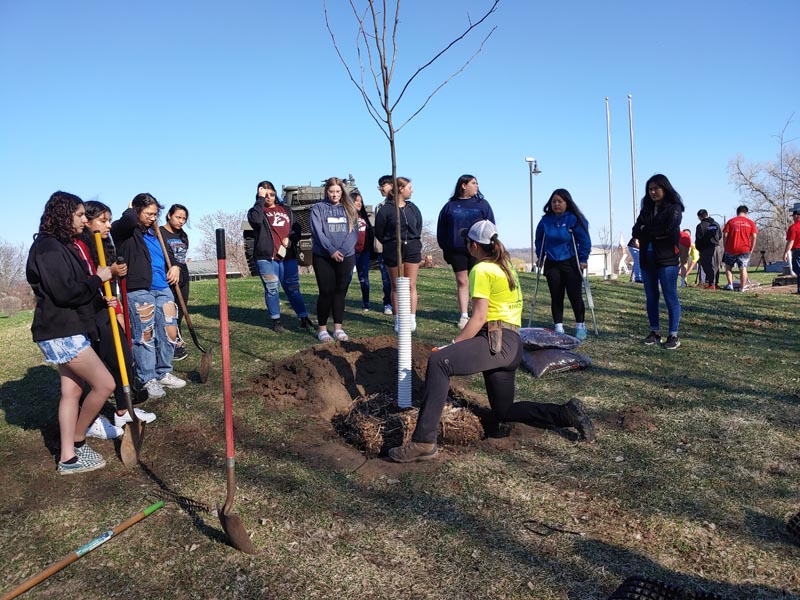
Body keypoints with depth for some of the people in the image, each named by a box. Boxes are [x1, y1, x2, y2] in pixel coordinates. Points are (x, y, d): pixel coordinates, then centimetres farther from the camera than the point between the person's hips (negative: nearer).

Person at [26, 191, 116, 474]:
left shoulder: (61, 246, 16)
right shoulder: (48, 248, -15)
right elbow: (64, 292, -23)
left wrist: (100, 297, 6)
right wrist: (97, 279, -11)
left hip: (68, 331, 10)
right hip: (61, 333, -10)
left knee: (72, 390, 11)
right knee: (104, 384, -8)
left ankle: (68, 456, 18)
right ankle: (75, 443, 10)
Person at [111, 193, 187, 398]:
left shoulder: (154, 231, 19)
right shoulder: (123, 229, -3)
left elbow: (169, 253, 31)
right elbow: (129, 219, -27)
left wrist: (175, 266, 9)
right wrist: (131, 209, -4)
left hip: (163, 289, 7)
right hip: (138, 290, -7)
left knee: (170, 332, 8)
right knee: (145, 335, -1)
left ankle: (164, 374, 23)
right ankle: (148, 380, 11)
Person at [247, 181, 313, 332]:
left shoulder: (286, 210, 17)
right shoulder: (256, 211, 5)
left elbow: (297, 227, 15)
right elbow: (256, 220, -18)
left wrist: (291, 239, -5)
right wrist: (260, 199, -11)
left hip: (288, 256, 3)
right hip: (266, 257, -2)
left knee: (293, 288, 5)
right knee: (271, 289, 2)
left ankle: (304, 318, 8)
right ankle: (276, 321, 12)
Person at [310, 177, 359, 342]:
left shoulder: (349, 209, 10)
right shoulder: (318, 208, 2)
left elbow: (354, 232, 2)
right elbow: (317, 231, -8)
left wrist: (342, 251, -12)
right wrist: (331, 250, -17)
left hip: (346, 257, 3)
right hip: (323, 257, -3)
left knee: (340, 292, 4)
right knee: (326, 292, -3)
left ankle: (338, 328, 10)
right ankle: (322, 329, 6)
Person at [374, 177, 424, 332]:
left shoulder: (413, 208, 8)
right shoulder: (387, 209, -5)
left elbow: (419, 227, 17)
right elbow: (379, 231, 0)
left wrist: (415, 244, 9)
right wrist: (389, 244, 5)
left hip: (412, 249, 3)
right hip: (393, 250, -3)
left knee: (411, 286, 0)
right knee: (396, 286, 5)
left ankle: (412, 319, 3)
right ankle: (398, 320, 12)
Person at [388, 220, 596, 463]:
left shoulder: (482, 270, -5)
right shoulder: (506, 266, 22)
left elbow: (479, 318, -14)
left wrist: (452, 346, -11)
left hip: (498, 342, -10)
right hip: (512, 345, 10)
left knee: (438, 362, -26)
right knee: (504, 412, 20)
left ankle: (424, 442, -35)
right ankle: (566, 413, 12)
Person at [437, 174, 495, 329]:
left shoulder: (482, 204, 7)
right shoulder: (450, 206, 9)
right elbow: (441, 229, 13)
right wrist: (445, 248, 7)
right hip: (456, 251, 1)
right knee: (462, 282, 3)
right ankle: (464, 316, 6)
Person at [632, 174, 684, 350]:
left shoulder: (674, 208, -2)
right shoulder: (646, 209, 14)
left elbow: (669, 229, -17)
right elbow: (636, 231, 4)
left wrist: (647, 230, -4)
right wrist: (657, 233, -12)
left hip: (667, 259, -6)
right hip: (647, 259, 6)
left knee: (670, 297, -3)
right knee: (651, 297, 9)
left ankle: (673, 335, 2)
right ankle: (655, 332, 18)